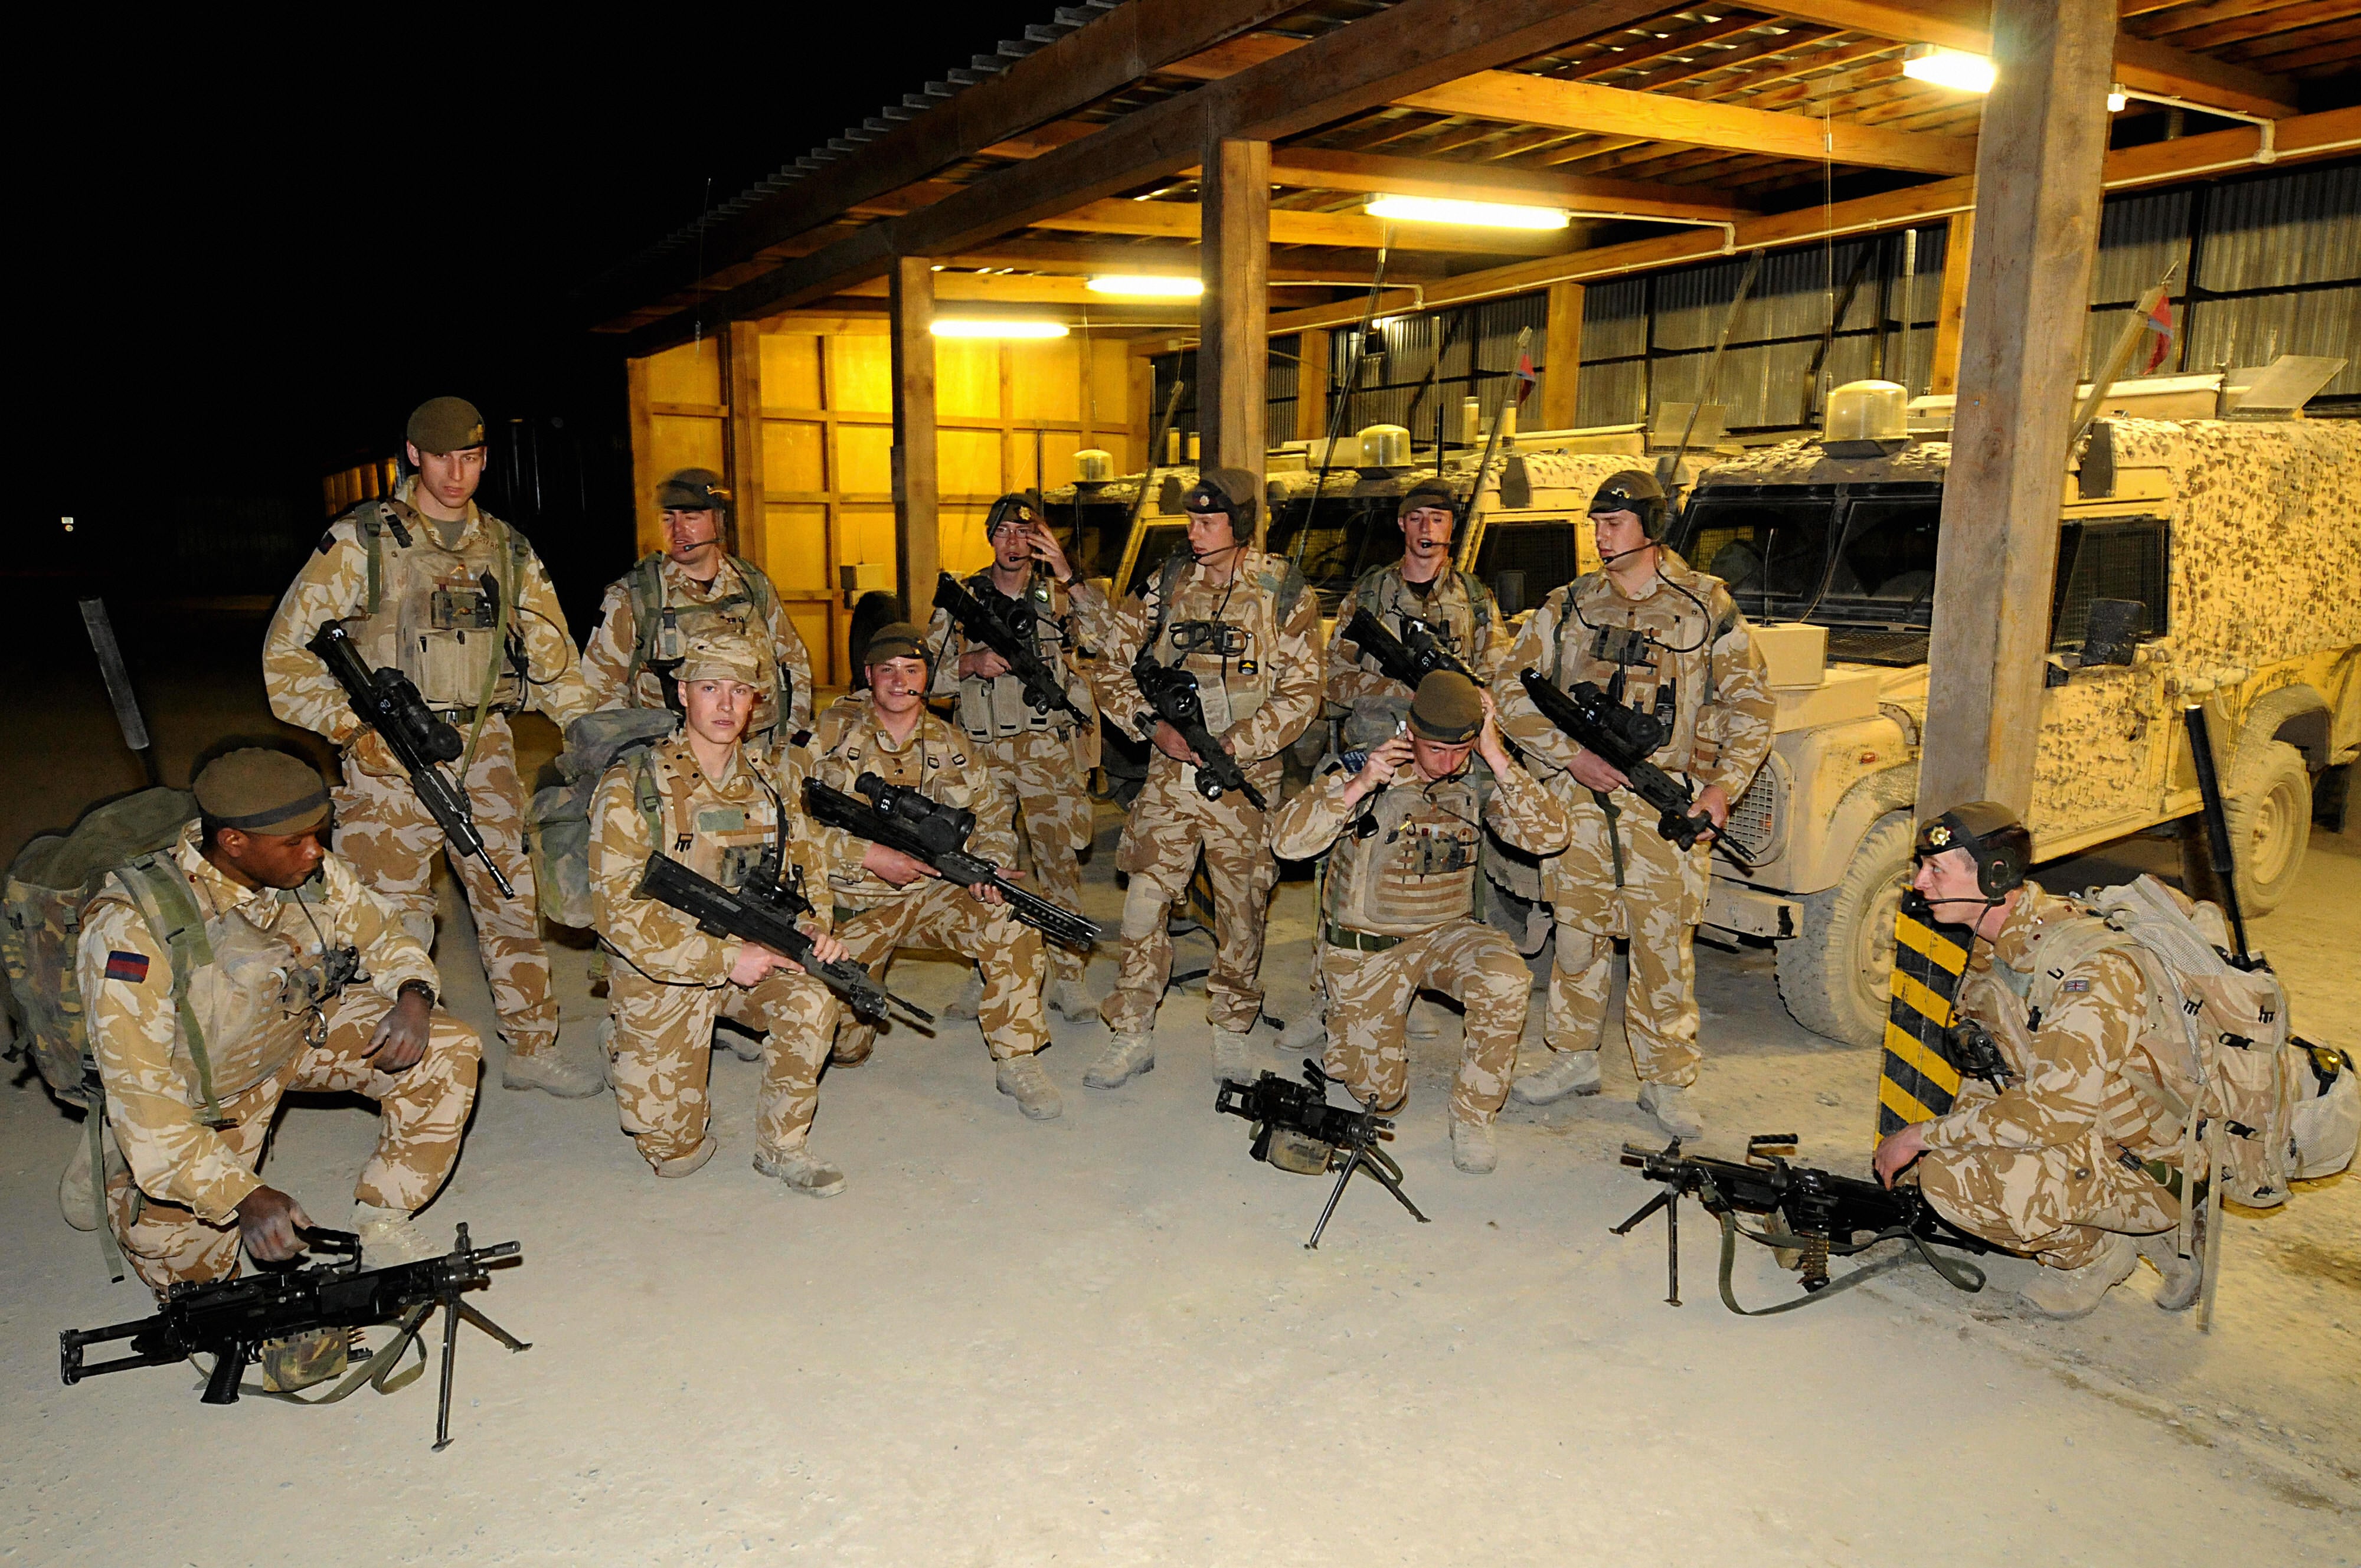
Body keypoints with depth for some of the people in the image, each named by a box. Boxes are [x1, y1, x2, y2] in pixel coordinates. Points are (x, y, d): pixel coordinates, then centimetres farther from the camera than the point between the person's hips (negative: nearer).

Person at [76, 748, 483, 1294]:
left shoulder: (311, 871, -19)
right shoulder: (132, 928, -32)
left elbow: (383, 936, 1)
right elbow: (139, 1092, -31)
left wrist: (412, 994, -23)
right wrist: (244, 1197, -35)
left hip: (302, 1029, 4)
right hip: (201, 1086, -4)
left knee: (449, 1052, -14)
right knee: (186, 1267, -12)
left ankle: (378, 1221, 0)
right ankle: (122, 1177, 21)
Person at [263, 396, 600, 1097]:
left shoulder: (507, 548, 10)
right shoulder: (361, 541, -2)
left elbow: (551, 652, 13)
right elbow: (288, 650, -2)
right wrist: (350, 728, -11)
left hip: (484, 747, 4)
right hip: (391, 752, -4)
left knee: (512, 896, 8)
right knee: (396, 916, 1)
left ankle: (531, 1049, 20)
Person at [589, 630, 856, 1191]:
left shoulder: (774, 777, -1)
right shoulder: (632, 788, -16)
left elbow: (807, 864, 10)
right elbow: (618, 911, -19)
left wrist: (813, 926, -12)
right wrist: (726, 959, -25)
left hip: (753, 951, 3)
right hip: (663, 973, -3)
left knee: (813, 1002, -30)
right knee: (674, 1152, 1)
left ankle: (782, 1146, -6)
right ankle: (631, 1059, 34)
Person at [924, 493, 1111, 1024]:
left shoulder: (1059, 595, 4)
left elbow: (1107, 637, -14)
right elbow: (925, 672, 7)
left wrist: (1070, 577, -23)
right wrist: (970, 665, -12)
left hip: (1049, 751, -1)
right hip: (982, 754, 1)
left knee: (1059, 861, 0)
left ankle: (1066, 976, 11)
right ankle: (986, 975, 19)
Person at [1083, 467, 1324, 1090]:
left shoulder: (1284, 592, -3)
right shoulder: (1166, 584, 2)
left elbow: (1301, 694, -6)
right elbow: (1113, 669, 7)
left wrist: (1232, 746, -15)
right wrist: (1153, 724, -9)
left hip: (1246, 777, -1)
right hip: (1170, 773, 1)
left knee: (1242, 908, 8)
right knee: (1144, 901, 0)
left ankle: (1231, 1031, 25)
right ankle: (1132, 1034, 13)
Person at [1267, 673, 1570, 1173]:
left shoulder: (1479, 782, -8)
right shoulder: (1362, 773, -16)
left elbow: (1551, 837, -20)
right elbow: (1286, 841, -23)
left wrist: (1496, 757, -25)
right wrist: (1360, 786, -34)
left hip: (1446, 934, 2)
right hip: (1365, 948, -2)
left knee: (1506, 979, -32)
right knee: (1379, 1097, 1)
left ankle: (1472, 1117, -10)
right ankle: (1343, 1017, 36)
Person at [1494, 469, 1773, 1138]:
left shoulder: (1705, 605, 2)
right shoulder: (1570, 605, 5)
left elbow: (1748, 703, 5)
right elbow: (1512, 688, 4)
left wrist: (1725, 783, -8)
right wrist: (1569, 754, -8)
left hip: (1668, 806, -2)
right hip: (1581, 801, 2)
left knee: (1665, 950, 3)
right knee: (1578, 937, 11)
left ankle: (1666, 1083, 16)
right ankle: (1573, 1059, 28)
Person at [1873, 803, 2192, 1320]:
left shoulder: (2093, 966, -29)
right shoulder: (1990, 949, 0)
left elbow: (2052, 1114, -31)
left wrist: (1923, 1136, -23)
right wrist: (1930, 1154, 0)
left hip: (2153, 1164, -9)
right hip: (2083, 1132, 9)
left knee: (2005, 1173, -29)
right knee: (1941, 1170, -3)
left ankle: (2098, 1254, 2)